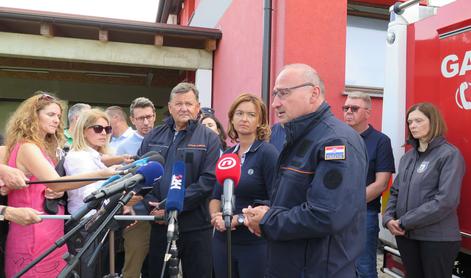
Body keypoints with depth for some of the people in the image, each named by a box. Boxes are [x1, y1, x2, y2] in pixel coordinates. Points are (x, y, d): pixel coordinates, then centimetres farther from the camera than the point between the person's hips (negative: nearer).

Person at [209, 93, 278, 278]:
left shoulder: (267, 152, -11)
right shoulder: (227, 155, 6)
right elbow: (216, 197, 11)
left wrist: (239, 219, -17)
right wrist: (216, 216, -8)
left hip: (255, 244, -5)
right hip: (222, 240, 5)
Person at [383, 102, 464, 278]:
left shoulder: (450, 154, -9)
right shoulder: (408, 156, 10)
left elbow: (446, 201, -19)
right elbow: (395, 191, 12)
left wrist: (405, 222, -18)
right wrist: (388, 218, -6)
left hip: (437, 237, -6)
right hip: (405, 235, 6)